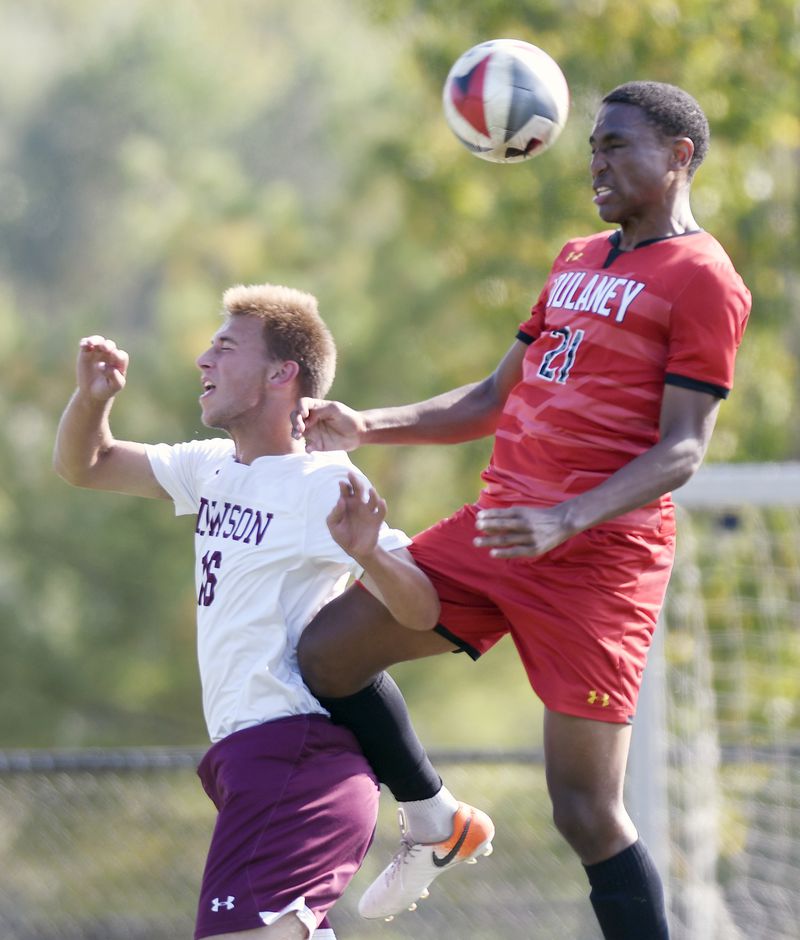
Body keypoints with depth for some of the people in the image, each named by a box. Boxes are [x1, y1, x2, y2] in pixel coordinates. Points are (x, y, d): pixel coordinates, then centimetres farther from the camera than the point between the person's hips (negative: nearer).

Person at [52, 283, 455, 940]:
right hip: (247, 755, 9)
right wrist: (93, 398, 2)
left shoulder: (323, 485, -11)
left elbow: (422, 613, -18)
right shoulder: (213, 468, 13)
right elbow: (81, 467, 22)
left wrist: (369, 555, -38)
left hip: (298, 755, -9)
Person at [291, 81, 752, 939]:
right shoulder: (577, 262, 20)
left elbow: (681, 451, -14)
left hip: (600, 554, -8)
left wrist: (566, 521, -28)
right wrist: (366, 428, 12)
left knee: (586, 811, -9)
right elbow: (498, 398, 25)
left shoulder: (702, 280, -6)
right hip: (497, 527, 8)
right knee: (324, 652, 1)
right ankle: (434, 822, 22)